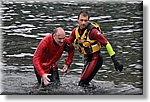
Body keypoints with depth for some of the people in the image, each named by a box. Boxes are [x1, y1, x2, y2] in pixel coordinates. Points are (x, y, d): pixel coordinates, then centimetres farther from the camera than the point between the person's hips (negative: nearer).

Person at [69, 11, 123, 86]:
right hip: (87, 58, 7)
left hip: (95, 58, -7)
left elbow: (106, 43, -23)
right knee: (84, 82, 14)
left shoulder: (93, 31, -21)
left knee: (82, 83, -15)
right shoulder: (76, 31, -1)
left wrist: (114, 60, -26)